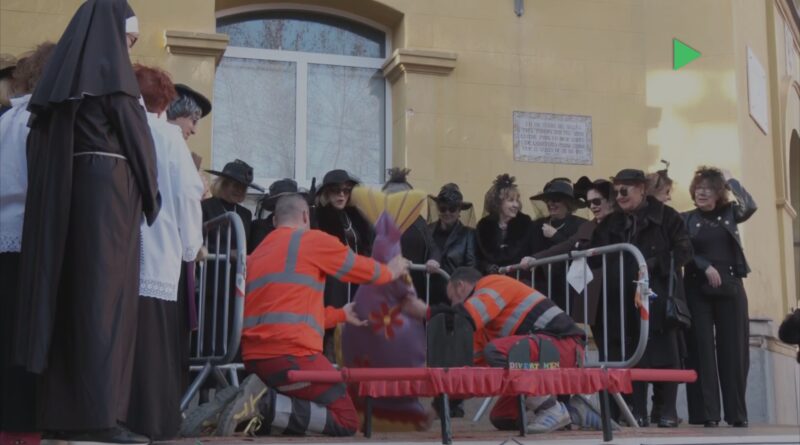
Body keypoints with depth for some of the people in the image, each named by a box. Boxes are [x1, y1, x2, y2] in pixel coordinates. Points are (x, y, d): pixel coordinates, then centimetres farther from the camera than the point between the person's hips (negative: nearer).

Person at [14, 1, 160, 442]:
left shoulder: (62, 70, 16)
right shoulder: (111, 68, -4)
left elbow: (42, 142, 14)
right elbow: (136, 136, -4)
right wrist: (149, 193, 9)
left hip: (64, 191, 7)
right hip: (108, 189, -7)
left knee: (72, 297, 7)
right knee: (106, 299, -9)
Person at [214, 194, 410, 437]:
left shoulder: (257, 253, 22)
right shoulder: (313, 239, 1)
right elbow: (365, 270, 14)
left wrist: (341, 314, 40)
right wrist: (392, 271, 35)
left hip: (255, 357, 8)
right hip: (291, 354, -8)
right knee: (346, 421, 4)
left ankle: (256, 411, -4)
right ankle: (266, 404, -14)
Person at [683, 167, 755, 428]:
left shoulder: (729, 213, 10)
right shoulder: (685, 219, 6)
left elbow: (750, 206, -10)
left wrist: (730, 180, -4)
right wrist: (706, 267, -15)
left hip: (730, 288, 1)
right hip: (698, 290, -1)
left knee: (734, 349, 1)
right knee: (702, 349, -4)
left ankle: (737, 413, 7)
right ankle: (708, 413, -3)